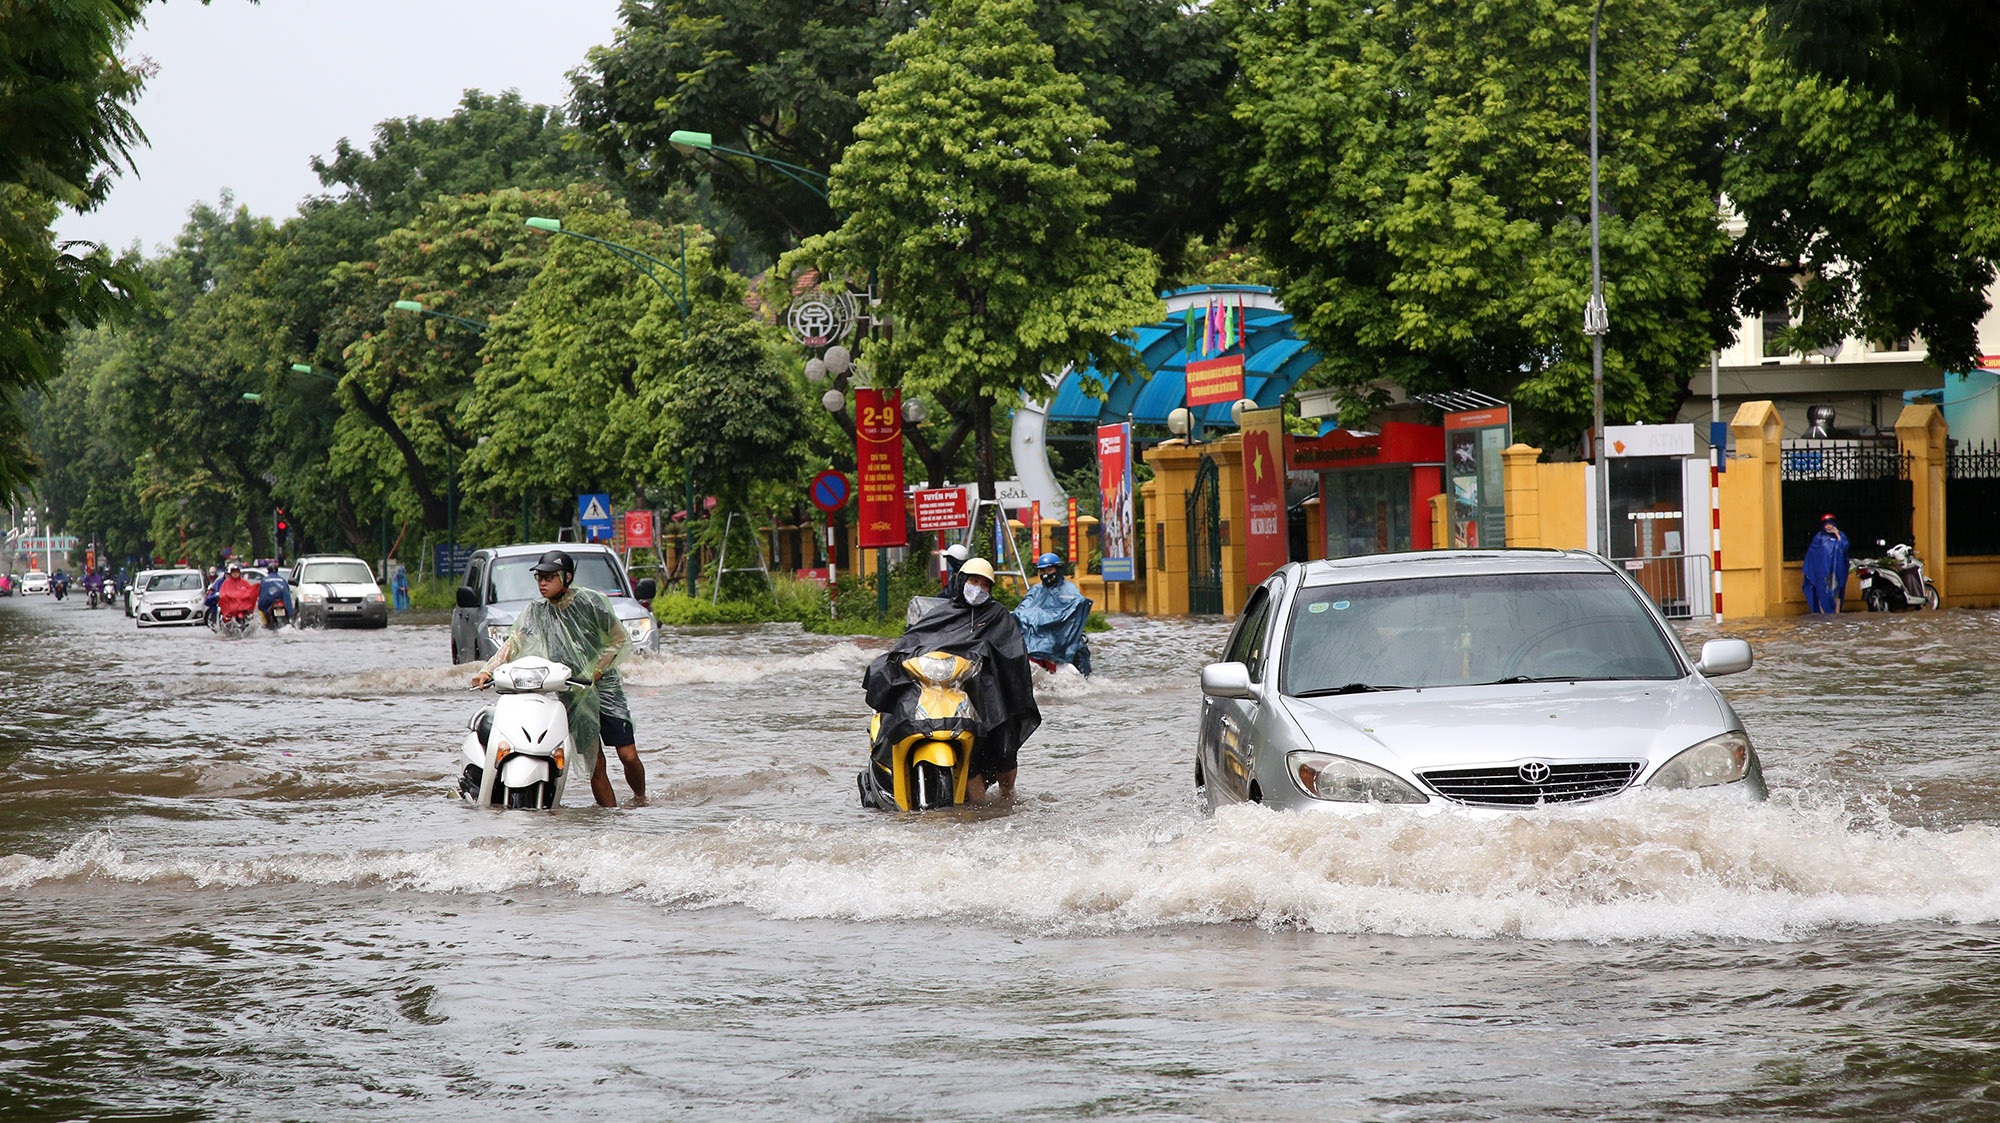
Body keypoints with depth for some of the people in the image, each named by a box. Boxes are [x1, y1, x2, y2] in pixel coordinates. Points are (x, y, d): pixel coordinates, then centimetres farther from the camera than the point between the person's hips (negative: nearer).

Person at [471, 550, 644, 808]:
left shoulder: (590, 602, -8)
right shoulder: (536, 613, 1)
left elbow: (620, 641, -3)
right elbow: (513, 644, -8)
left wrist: (595, 673, -12)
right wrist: (487, 670, -24)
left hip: (604, 687, -2)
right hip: (572, 696, 2)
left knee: (628, 757, -4)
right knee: (595, 763, -5)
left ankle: (641, 799, 23)